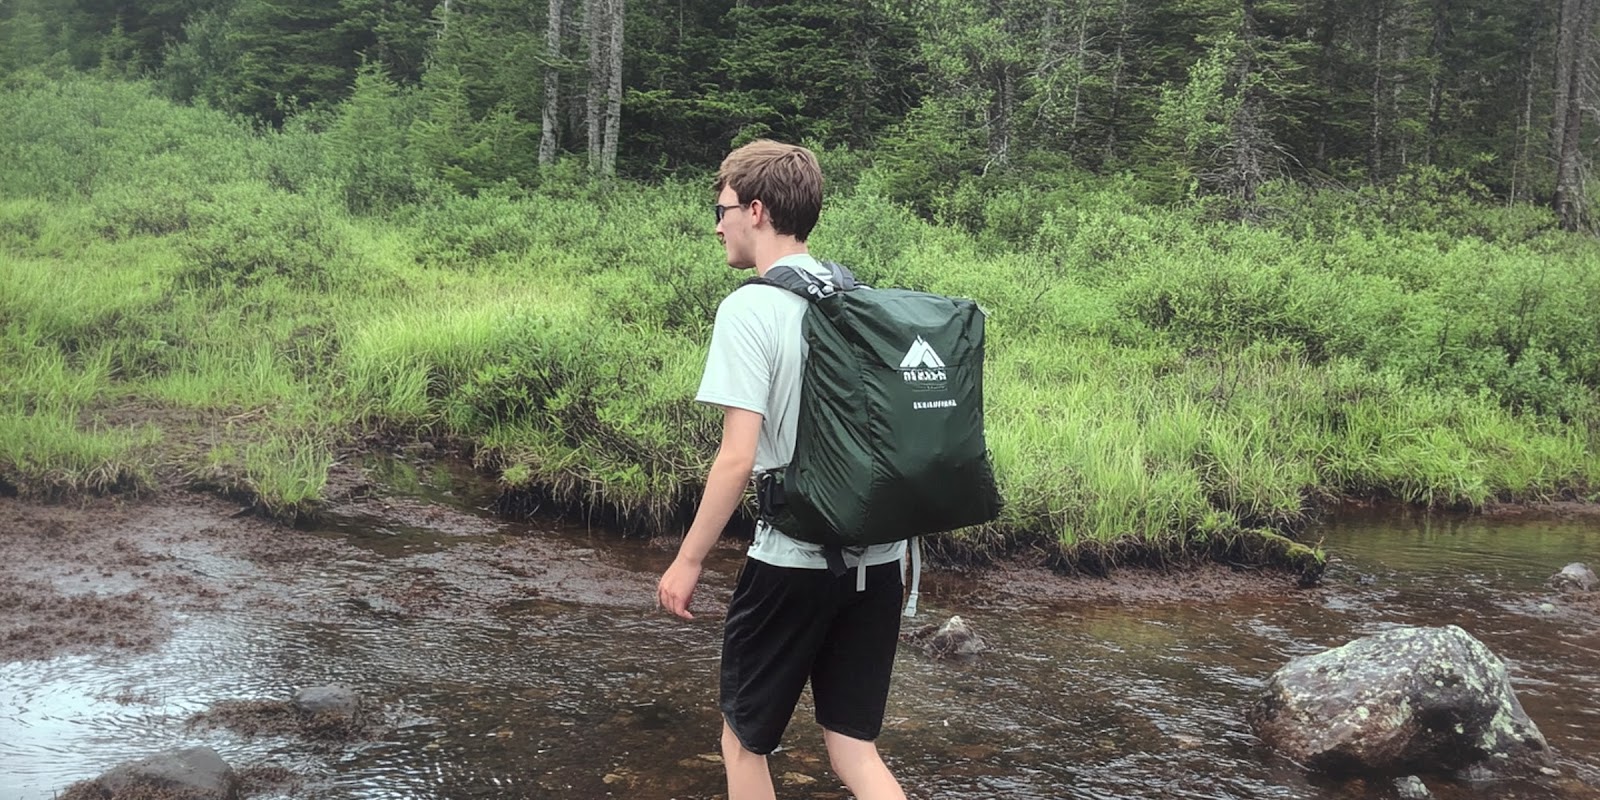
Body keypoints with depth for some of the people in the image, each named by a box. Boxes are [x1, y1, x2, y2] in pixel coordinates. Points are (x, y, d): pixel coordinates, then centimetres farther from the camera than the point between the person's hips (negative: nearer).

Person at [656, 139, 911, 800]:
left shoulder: (750, 309, -13)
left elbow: (739, 457, -18)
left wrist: (688, 559, -8)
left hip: (792, 561, -6)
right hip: (878, 558, 6)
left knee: (744, 741, 14)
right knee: (853, 747, 13)